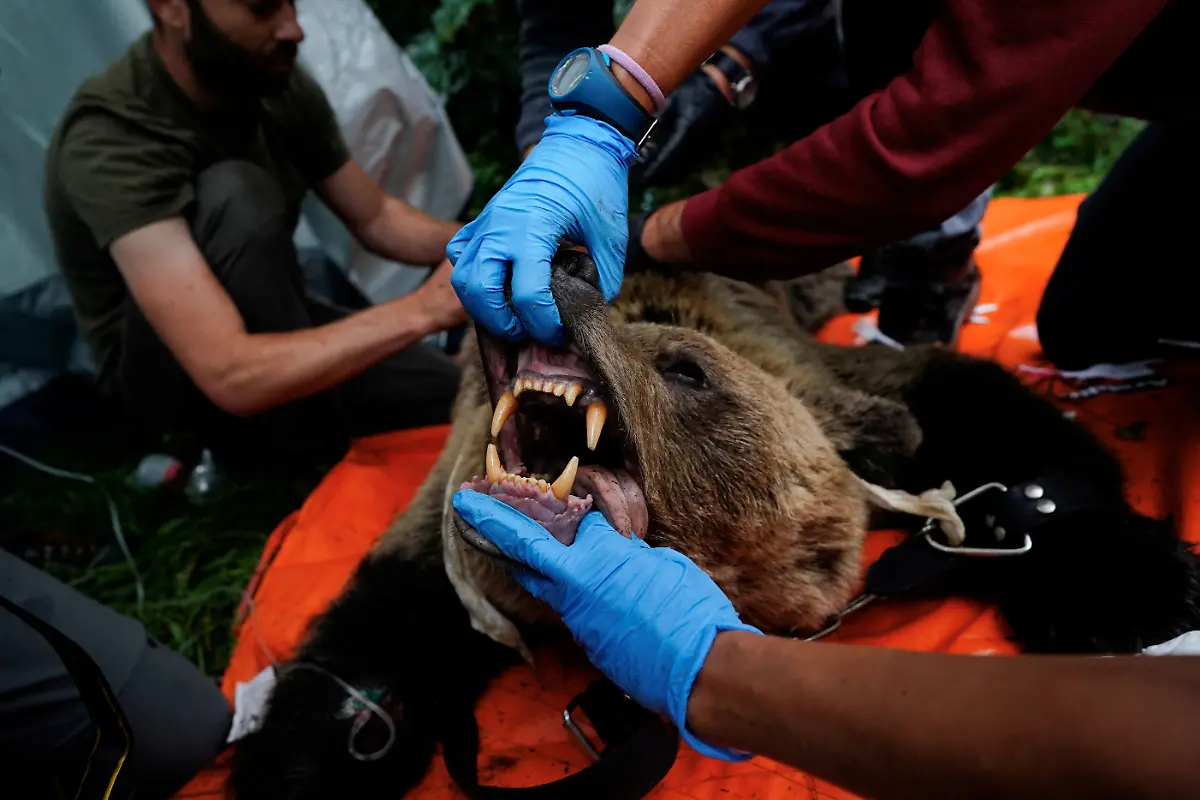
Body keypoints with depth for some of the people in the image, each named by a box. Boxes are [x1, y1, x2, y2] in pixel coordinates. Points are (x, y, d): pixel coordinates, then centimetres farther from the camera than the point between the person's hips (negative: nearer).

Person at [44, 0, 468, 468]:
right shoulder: (112, 139, -31)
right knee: (234, 195, -35)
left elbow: (375, 220, 2)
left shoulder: (275, 83, -11)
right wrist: (423, 310, -44)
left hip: (267, 326, 6)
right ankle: (311, 465, -21)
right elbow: (233, 376, -41)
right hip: (169, 377, -5)